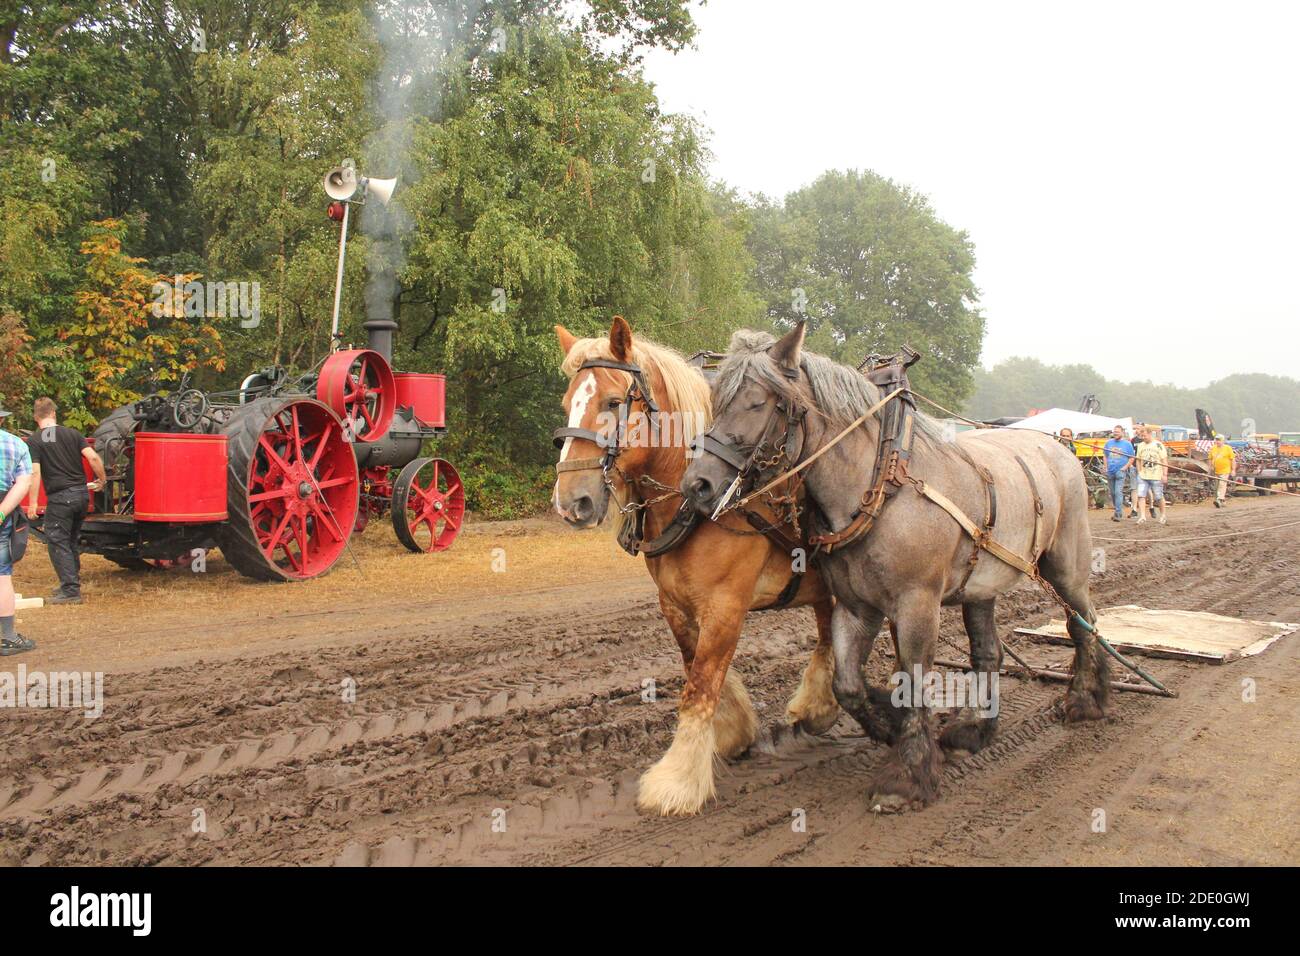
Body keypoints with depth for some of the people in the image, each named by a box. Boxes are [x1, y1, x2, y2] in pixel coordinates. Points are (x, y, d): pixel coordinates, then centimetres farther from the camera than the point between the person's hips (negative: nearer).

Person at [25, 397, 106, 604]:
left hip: (59, 498, -5)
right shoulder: (72, 434, 6)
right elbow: (93, 457, -4)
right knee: (71, 541, 19)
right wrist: (101, 480, 9)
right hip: (81, 494, 5)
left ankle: (71, 591, -3)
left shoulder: (34, 441, -4)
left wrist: (32, 502, -10)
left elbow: (35, 473, -12)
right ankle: (71, 583, 28)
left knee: (57, 542, 2)